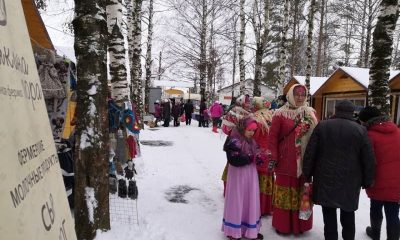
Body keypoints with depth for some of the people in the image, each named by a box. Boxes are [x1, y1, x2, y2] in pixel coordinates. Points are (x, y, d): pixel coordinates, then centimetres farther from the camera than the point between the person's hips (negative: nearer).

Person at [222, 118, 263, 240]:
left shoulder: (252, 142, 9)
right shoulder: (233, 141, -15)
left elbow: (255, 155, 15)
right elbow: (234, 160, -23)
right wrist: (252, 158, -20)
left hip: (251, 175, 7)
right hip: (238, 176, -7)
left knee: (251, 201, 13)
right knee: (237, 202, 4)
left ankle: (250, 230, 28)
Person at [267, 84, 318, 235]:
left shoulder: (311, 113, 9)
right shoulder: (280, 114, -4)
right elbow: (273, 136, -5)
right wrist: (273, 157, -10)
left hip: (305, 161, 4)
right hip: (286, 161, -4)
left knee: (303, 193, 12)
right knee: (285, 193, 5)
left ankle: (300, 224, 28)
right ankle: (282, 225, 21)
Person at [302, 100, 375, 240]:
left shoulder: (321, 126, -2)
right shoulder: (360, 130, -3)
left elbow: (310, 153, -3)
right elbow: (369, 160, -1)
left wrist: (307, 174, 6)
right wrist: (367, 181, 10)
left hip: (325, 179, -1)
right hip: (350, 181, 1)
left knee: (329, 213, 9)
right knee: (348, 214, 18)